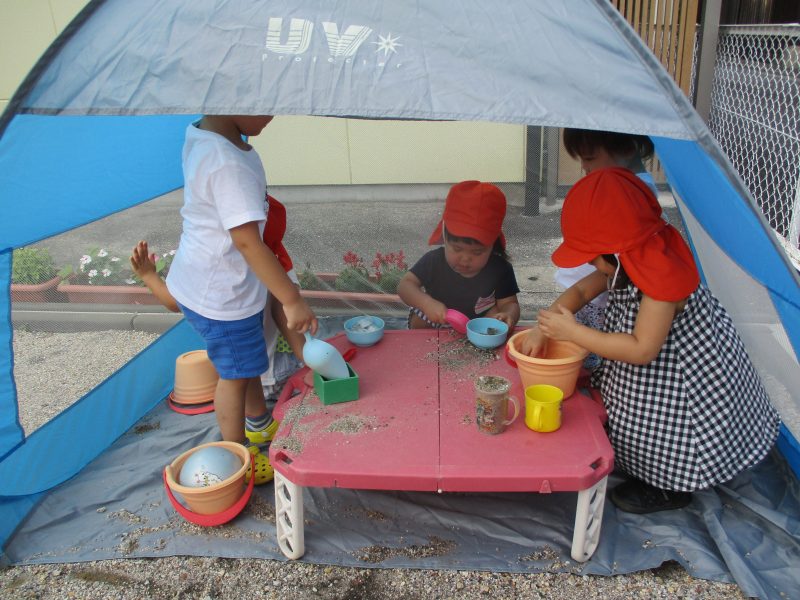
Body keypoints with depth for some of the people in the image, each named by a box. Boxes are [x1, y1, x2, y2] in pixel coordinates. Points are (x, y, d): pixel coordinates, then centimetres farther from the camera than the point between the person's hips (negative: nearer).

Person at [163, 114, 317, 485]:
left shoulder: (201, 133, -1)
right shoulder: (228, 163, -32)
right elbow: (247, 241, -35)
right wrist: (292, 300, -32)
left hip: (205, 282, 9)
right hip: (221, 295, -9)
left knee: (248, 363, 27)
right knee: (235, 374, 11)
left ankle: (260, 423, 51)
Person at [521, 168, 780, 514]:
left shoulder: (662, 274, -35)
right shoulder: (629, 261, -8)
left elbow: (643, 349, -33)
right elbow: (581, 290, 3)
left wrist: (573, 332, -31)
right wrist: (543, 328, -10)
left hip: (693, 376, -9)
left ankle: (670, 490, 25)